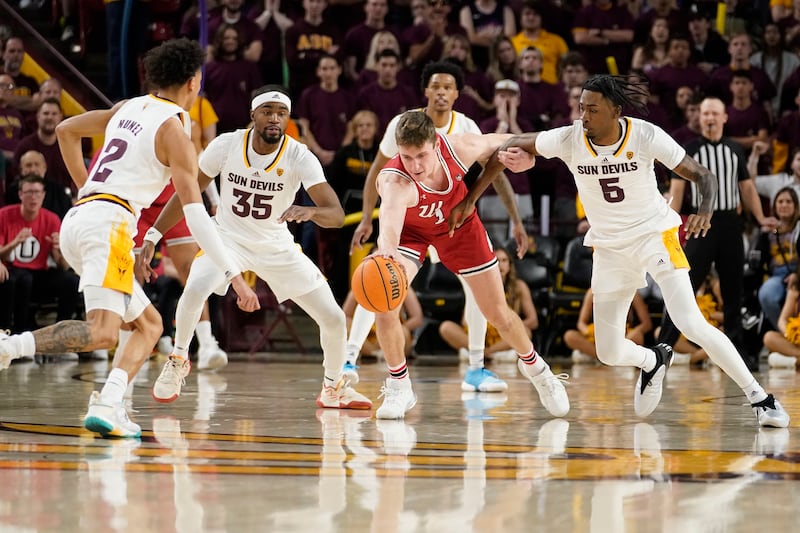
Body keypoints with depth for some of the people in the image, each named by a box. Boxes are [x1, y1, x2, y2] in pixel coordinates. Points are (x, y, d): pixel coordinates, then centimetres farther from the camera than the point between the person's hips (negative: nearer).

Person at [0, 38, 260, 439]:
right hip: (107, 224, -9)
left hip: (76, 221, 9)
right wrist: (234, 275, -10)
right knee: (103, 332, -21)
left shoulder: (130, 108, 19)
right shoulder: (174, 130, -4)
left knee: (149, 324, 14)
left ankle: (108, 407, -5)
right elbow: (194, 212, -10)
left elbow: (66, 130, 29)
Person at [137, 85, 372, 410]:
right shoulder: (226, 145, -19)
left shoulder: (300, 157, -21)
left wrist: (309, 212, -52)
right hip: (228, 236, -1)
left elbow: (336, 214, -29)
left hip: (276, 246, 1)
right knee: (195, 289, -32)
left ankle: (333, 388, 25)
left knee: (333, 318, -3)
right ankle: (178, 361, -4)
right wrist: (152, 237, -10)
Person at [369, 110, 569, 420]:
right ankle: (398, 386, -3)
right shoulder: (394, 181, -43)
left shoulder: (460, 148, -33)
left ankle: (533, 366, 36)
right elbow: (391, 212, -67)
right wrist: (387, 249, -87)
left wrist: (474, 193, -21)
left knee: (499, 314, 6)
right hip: (411, 229, -2)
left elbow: (507, 143, -11)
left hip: (457, 223, 2)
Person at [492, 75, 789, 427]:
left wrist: (705, 212, -34)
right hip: (609, 248, 3)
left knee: (691, 324, -21)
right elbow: (517, 145, 0)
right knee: (608, 353, 1)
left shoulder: (646, 136, -18)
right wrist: (504, 154, -24)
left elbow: (703, 176, -13)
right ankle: (653, 362, 38)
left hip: (655, 235, -3)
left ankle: (758, 397, -10)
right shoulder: (570, 139, -12)